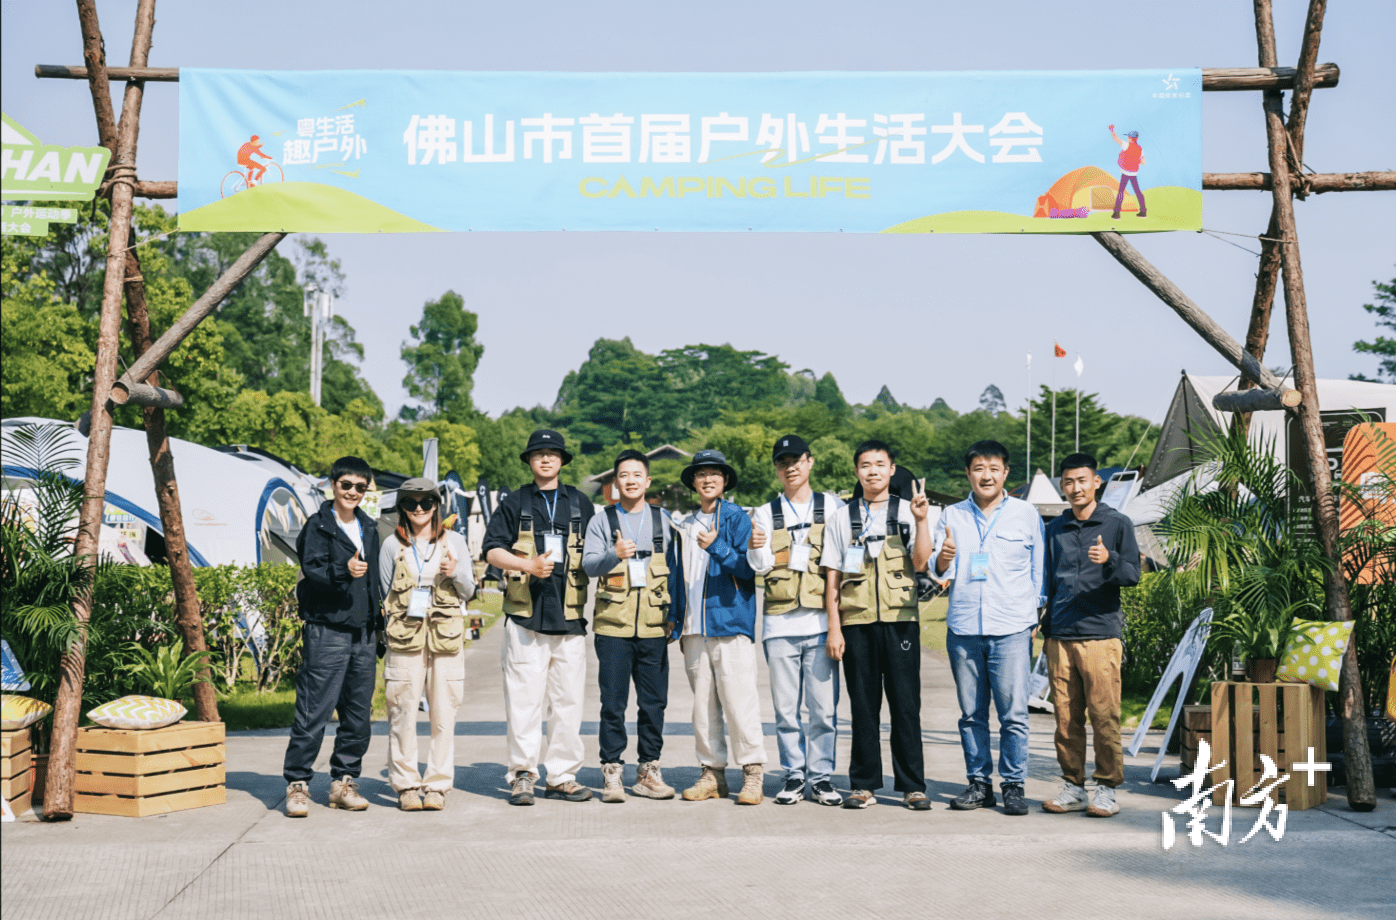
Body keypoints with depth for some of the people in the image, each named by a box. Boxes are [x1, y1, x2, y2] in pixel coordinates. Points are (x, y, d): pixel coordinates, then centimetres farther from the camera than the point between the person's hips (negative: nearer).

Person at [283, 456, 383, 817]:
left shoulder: (369, 529, 17)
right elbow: (312, 569, -17)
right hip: (326, 629, -6)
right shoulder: (318, 526, -2)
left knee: (358, 713, 7)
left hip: (363, 633, 6)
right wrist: (344, 570, -35)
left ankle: (344, 781, 16)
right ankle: (297, 784, -2)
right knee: (314, 710, -8)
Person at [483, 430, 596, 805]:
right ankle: (523, 775, 3)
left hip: (570, 618, 2)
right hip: (525, 616, -2)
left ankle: (562, 776, 9)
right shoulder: (514, 504, 10)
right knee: (524, 698, -4)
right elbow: (492, 550, 2)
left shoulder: (580, 504, 16)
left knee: (569, 700, 2)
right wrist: (529, 565, -12)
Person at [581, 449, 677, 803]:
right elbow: (588, 564, -5)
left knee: (654, 702, 3)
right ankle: (612, 773, 4)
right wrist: (614, 555, -25)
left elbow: (675, 569, 15)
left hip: (654, 627, 2)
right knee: (613, 702, -2)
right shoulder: (601, 522, 7)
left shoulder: (663, 520, 13)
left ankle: (648, 771, 12)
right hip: (613, 625, -2)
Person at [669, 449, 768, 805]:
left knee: (738, 700, -8)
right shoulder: (685, 526, 18)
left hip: (730, 622, -6)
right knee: (703, 703, 7)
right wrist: (674, 617, 19)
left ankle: (752, 774, -3)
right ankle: (712, 772, 13)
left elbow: (749, 568, -8)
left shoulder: (737, 519, 1)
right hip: (694, 628, 6)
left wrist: (717, 547, -21)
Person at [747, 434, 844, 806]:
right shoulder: (766, 513, 12)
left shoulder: (832, 506, 10)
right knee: (785, 707, 3)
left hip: (821, 621, -1)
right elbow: (761, 566, 1)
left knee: (823, 707, -2)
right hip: (780, 622, 1)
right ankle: (794, 776, 13)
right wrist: (756, 549, -21)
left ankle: (821, 776, 7)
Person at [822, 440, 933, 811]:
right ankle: (864, 784, 10)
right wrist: (834, 627, 2)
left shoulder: (907, 511, 8)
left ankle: (912, 785, 5)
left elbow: (920, 563, -5)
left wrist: (921, 521, -15)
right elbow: (832, 576, 9)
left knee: (905, 703, -2)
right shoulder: (842, 517, 10)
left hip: (900, 618, -1)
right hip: (856, 620, 1)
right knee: (863, 704, 3)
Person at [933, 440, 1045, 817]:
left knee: (1013, 713, -5)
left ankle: (1014, 785, 4)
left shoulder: (1026, 514, 7)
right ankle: (979, 782, 15)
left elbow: (1040, 570, 11)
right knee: (971, 712, 6)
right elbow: (939, 571, 9)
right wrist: (944, 558, -14)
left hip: (1011, 629, -2)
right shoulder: (952, 516, 12)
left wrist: (1036, 618, 4)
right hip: (963, 629, 2)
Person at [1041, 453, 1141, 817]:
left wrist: (1108, 560, -23)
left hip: (1101, 633, -4)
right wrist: (1043, 622, 14)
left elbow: (1132, 574, -4)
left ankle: (1106, 789, 3)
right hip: (1060, 635, 4)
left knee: (1104, 716, -5)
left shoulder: (1118, 525, 4)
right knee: (1066, 717, 4)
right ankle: (1073, 786, 12)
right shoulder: (1055, 530, 16)